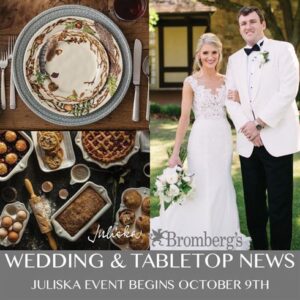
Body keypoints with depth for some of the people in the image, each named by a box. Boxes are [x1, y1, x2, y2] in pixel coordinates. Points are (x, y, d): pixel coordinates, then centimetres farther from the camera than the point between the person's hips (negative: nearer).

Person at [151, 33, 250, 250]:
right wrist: (175, 152, -11)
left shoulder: (226, 81, 8)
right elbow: (185, 118, -7)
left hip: (223, 139, 4)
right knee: (203, 188, 0)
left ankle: (220, 237, 23)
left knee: (222, 188, 9)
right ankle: (201, 237, 14)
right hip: (202, 139, -4)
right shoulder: (191, 82, -4)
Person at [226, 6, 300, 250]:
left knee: (279, 205, -3)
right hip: (248, 142, 5)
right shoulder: (234, 60, 16)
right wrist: (245, 126, -9)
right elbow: (230, 99, 9)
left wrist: (260, 123, -13)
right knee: (253, 203, 8)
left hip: (277, 139, -4)